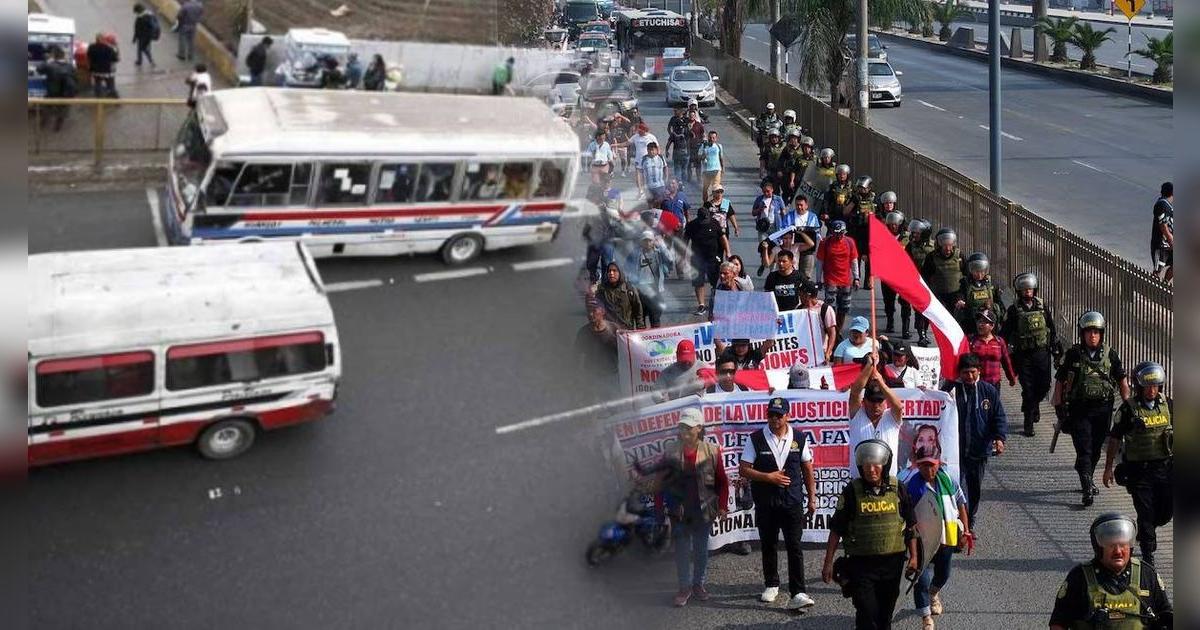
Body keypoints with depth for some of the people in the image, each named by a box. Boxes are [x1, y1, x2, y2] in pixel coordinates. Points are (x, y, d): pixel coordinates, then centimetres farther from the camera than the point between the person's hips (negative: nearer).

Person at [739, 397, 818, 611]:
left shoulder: (799, 439, 4)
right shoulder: (756, 439, -1)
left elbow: (808, 471, 11)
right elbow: (743, 470, -3)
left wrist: (812, 498, 8)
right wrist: (769, 477, -13)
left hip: (793, 502, -1)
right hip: (765, 503, 1)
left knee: (794, 547, -8)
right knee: (768, 546, 12)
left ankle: (797, 594, -11)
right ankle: (771, 585, 29)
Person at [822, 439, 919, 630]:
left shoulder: (898, 490, 0)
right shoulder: (851, 492, -7)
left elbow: (910, 526, 10)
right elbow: (836, 530, -2)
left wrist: (913, 556, 7)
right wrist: (828, 562, -3)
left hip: (892, 562, 3)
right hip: (861, 563, -3)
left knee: (885, 614, 14)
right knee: (867, 614, -11)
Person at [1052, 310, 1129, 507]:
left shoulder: (1110, 354, 2)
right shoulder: (1073, 354, -3)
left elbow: (1122, 380, 10)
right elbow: (1060, 381, 2)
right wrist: (1058, 406, 0)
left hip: (1103, 409, 2)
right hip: (1079, 409, -2)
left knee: (1095, 449, 13)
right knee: (1084, 449, -9)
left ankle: (1087, 480, 33)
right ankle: (1087, 489, -12)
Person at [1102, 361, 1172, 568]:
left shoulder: (1167, 405, 3)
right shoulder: (1129, 408, -8)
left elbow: (1175, 433, 14)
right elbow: (1115, 438, -2)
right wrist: (1108, 467, 0)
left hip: (1165, 467, 4)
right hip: (1138, 469, -4)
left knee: (1167, 511, 7)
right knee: (1145, 512, -2)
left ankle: (1145, 532, 37)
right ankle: (1148, 555, 9)